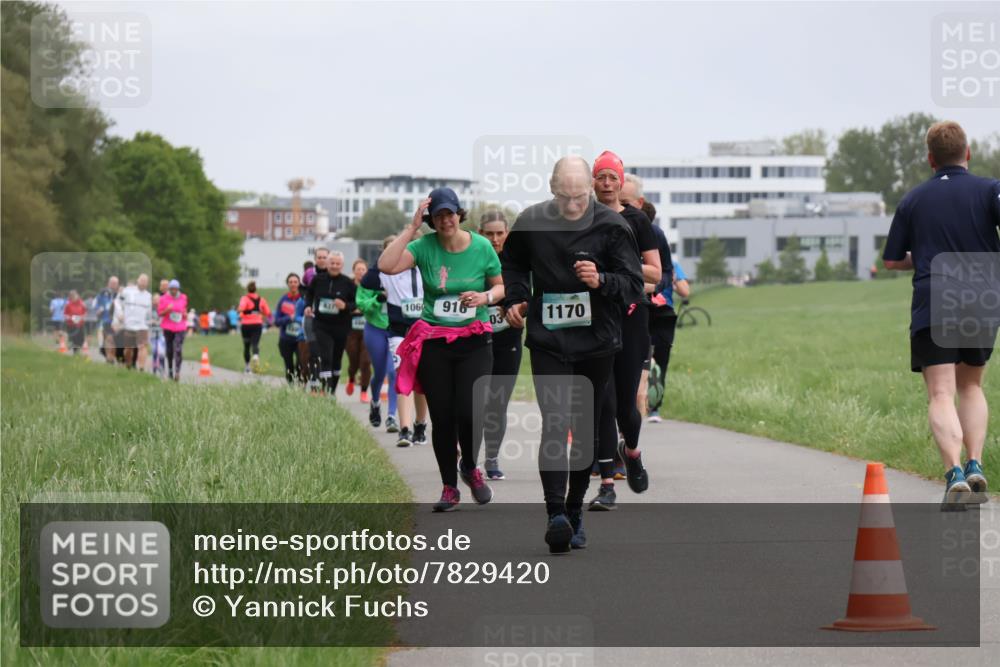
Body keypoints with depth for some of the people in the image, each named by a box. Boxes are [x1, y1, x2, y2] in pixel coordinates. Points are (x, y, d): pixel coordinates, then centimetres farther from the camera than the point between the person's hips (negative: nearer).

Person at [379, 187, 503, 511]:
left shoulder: (481, 247, -3)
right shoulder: (424, 246, -6)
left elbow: (501, 286, 10)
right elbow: (386, 266, -21)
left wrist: (485, 296, -12)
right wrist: (412, 227, -20)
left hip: (474, 341, 0)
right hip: (433, 341, 1)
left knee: (469, 411, -13)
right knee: (442, 417, 2)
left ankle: (470, 467, 18)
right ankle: (449, 488, 19)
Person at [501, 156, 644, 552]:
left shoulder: (611, 226, -6)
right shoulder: (531, 223, 0)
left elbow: (634, 284, -6)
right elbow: (512, 263, 21)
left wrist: (601, 281, -24)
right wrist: (515, 299, 7)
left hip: (597, 344, 1)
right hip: (548, 342, -1)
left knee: (587, 430, 10)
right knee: (554, 424, -16)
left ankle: (574, 512, 24)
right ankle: (556, 515, -25)